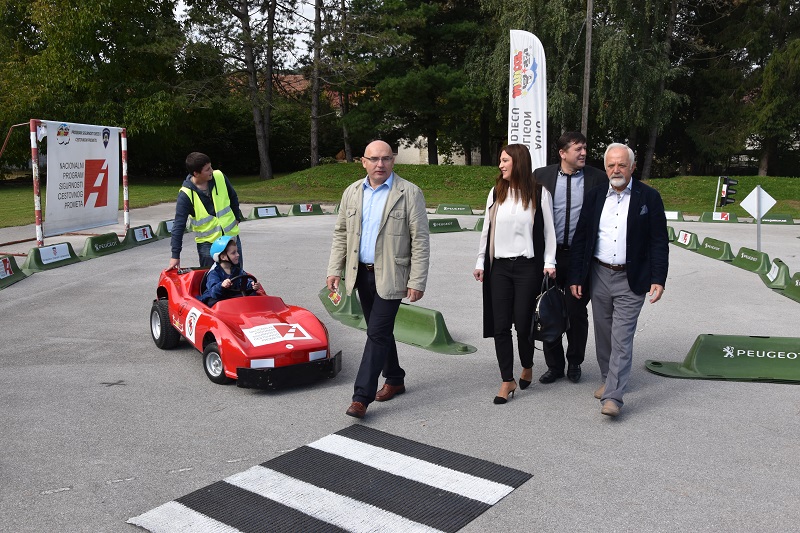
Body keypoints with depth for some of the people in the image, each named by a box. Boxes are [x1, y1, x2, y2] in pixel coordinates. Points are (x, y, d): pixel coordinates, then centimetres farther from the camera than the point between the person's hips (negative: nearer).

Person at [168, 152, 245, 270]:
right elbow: (178, 225, -15)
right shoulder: (186, 194, -17)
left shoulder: (219, 177, -8)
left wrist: (237, 218, 11)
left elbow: (233, 197, 12)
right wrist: (175, 255, -17)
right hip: (207, 242, -3)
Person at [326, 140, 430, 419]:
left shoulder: (409, 193, -7)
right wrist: (335, 269, 4)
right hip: (361, 272, 6)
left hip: (390, 276, -5)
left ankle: (362, 396, -4)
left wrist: (417, 281, -13)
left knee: (377, 333, -8)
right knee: (380, 330, 16)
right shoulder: (352, 192, 8)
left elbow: (420, 240, -9)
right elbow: (341, 233, 13)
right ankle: (394, 380, 33)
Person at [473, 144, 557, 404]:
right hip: (499, 267, 4)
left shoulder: (539, 194, -2)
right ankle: (508, 381, 10)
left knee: (523, 322, 2)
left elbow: (548, 229, 1)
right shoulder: (496, 193, 9)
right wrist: (481, 262, 11)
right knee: (500, 325, 1)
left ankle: (527, 367, 30)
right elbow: (487, 229, 12)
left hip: (528, 267, -3)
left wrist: (549, 262, -4)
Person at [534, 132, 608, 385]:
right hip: (549, 255, 1)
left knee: (576, 312, 5)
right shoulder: (541, 176, 2)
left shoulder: (598, 178, 0)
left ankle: (574, 363, 26)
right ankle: (554, 365, 24)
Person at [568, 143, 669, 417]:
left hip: (630, 281, -4)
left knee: (622, 338, -7)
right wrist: (576, 277, 2)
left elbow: (659, 241, -3)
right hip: (599, 276, 4)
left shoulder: (649, 197, -4)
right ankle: (609, 378, 33)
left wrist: (658, 279, -11)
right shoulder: (595, 196, 5)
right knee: (603, 335, 14)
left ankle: (613, 396, -5)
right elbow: (580, 238, 6)